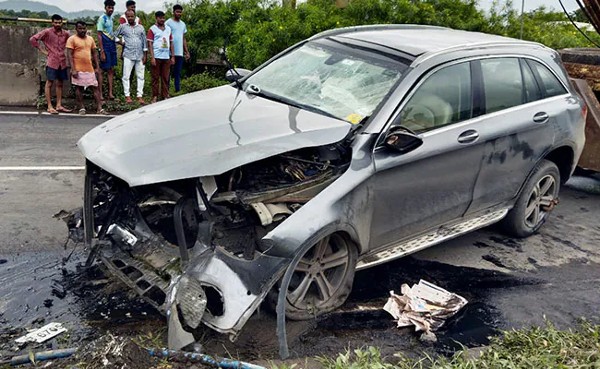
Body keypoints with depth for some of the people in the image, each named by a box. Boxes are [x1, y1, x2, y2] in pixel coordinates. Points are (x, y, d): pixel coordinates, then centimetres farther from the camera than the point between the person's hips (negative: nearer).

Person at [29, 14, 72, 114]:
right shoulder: (47, 32, -6)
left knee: (60, 84, 11)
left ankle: (59, 105, 18)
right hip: (52, 62, -5)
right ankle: (50, 107, 2)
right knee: (49, 83, 0)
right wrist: (42, 50, -7)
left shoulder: (66, 33, 5)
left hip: (62, 62, 5)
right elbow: (33, 39, -8)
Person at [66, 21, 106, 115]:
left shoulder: (90, 39, 11)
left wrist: (97, 67, 8)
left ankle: (100, 108, 3)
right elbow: (69, 55, -10)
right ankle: (81, 108, 12)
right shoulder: (72, 39, -5)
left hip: (90, 69, 5)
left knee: (95, 87, 2)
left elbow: (94, 53, 15)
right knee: (79, 88, 3)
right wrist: (73, 69, -17)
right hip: (78, 69, -5)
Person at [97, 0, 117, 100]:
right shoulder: (102, 18, -10)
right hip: (105, 47, -8)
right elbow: (99, 35, -13)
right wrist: (102, 51, -18)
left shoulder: (112, 18, 12)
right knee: (102, 70, -4)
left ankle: (110, 93, 10)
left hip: (112, 46, 8)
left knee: (111, 70, 7)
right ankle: (100, 94, -1)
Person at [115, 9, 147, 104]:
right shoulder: (122, 27, 5)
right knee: (126, 76, -2)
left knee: (140, 76, 2)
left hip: (140, 55, 1)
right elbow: (114, 36, 13)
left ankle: (140, 95, 8)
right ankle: (127, 95, 4)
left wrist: (145, 55, 3)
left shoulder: (141, 27, 9)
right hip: (128, 55, -1)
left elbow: (144, 41, 8)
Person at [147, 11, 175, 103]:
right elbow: (150, 44, -4)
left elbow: (171, 43, 16)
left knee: (165, 78, 5)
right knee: (155, 78, 1)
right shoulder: (152, 29, 1)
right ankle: (155, 96, 5)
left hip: (166, 57, 4)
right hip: (156, 57, -4)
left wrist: (172, 56, 9)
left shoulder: (168, 29, 14)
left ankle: (165, 96, 10)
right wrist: (152, 57, -12)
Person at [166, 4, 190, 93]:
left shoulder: (183, 24, 16)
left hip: (180, 53, 6)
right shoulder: (168, 22, -3)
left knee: (178, 73, 7)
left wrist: (186, 51, 15)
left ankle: (178, 90, 10)